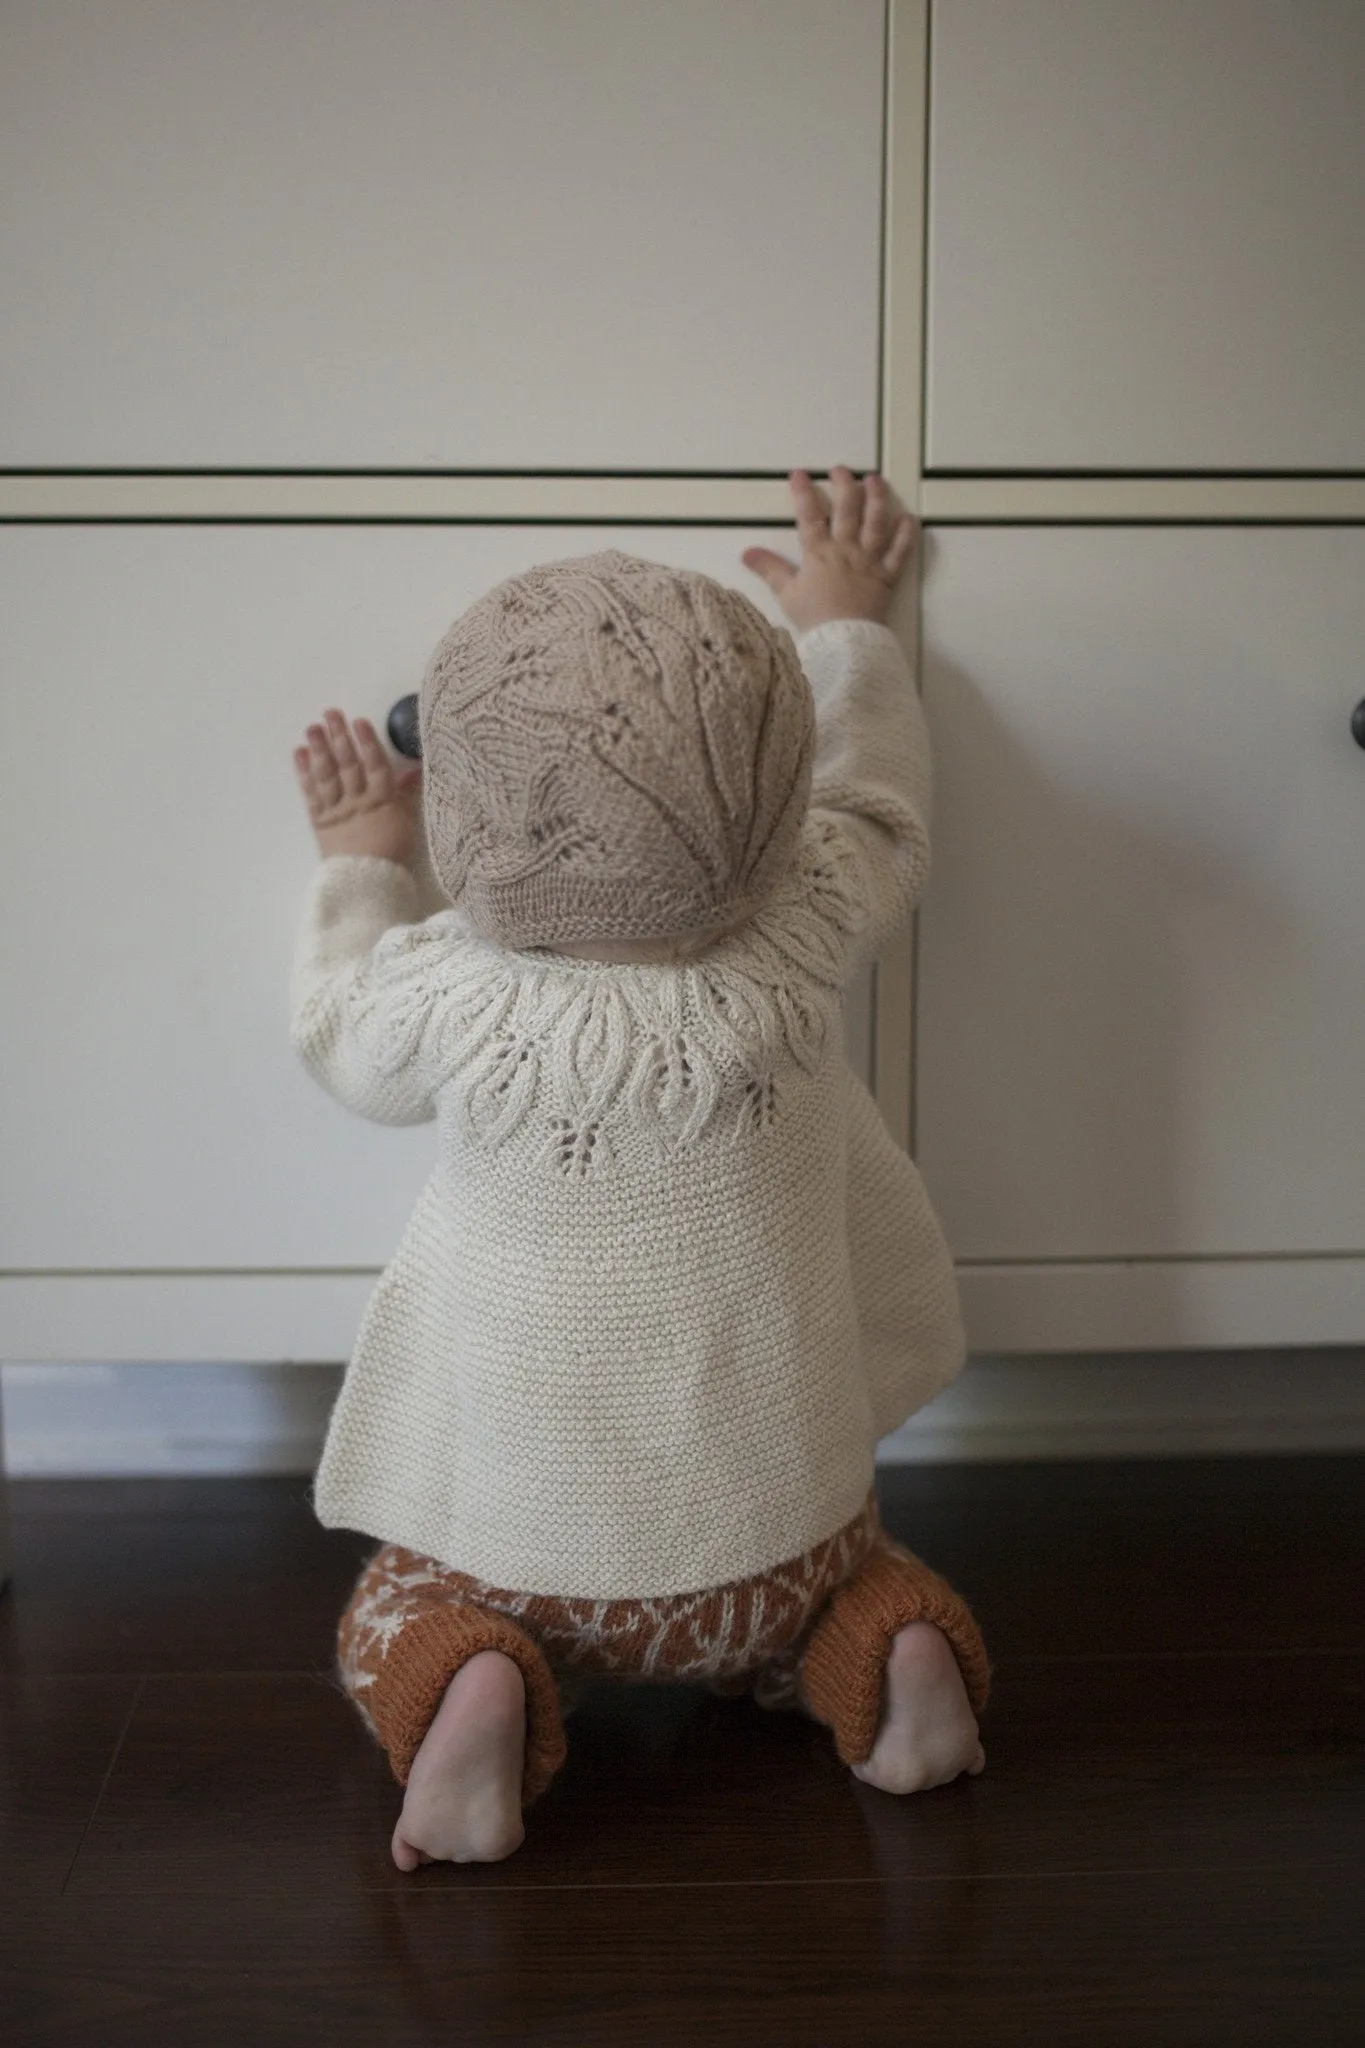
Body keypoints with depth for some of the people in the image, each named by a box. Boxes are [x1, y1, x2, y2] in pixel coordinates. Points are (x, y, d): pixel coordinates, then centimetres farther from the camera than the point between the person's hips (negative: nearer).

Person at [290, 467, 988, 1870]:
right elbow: (878, 808, 5)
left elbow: (342, 1043, 4)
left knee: (396, 1615, 25)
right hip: (775, 1524, 3)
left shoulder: (450, 996, -22)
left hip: (529, 1531, -2)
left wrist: (360, 865, 19)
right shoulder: (796, 944, -18)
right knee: (788, 1606, 34)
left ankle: (467, 1698, -5)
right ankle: (882, 1654, 4)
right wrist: (844, 625, 20)